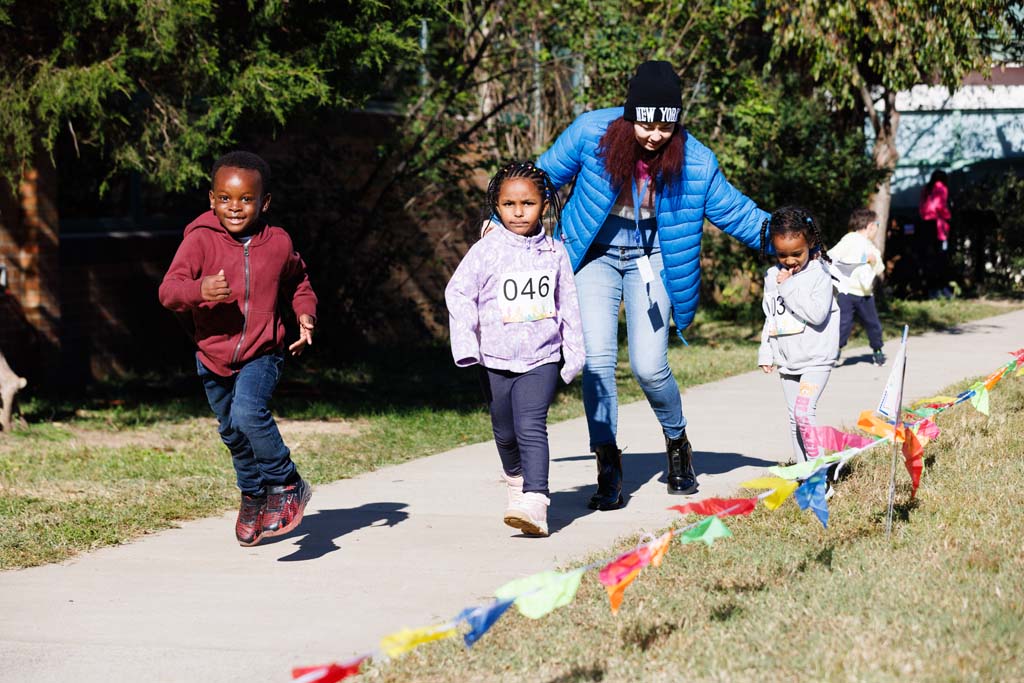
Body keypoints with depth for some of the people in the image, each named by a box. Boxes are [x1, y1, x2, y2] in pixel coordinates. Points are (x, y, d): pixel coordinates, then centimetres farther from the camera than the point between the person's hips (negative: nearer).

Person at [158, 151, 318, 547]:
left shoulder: (278, 243, -6)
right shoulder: (200, 240, -13)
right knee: (231, 431, 19)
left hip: (262, 354, -2)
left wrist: (305, 314, -1)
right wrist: (199, 290, -43)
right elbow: (168, 290, -23)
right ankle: (253, 495, 45)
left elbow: (298, 282, 16)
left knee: (248, 413, -28)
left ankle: (285, 486, -11)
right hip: (213, 357, 2)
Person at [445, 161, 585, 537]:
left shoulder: (554, 253, 3)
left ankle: (534, 503, -24)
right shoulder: (486, 250, -5)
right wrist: (465, 346, -11)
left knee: (531, 426, -17)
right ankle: (516, 479, 43)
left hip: (542, 359, -1)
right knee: (505, 432, 14)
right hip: (497, 361, 1)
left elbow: (568, 304, 11)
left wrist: (575, 351, 13)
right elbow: (459, 293, -3)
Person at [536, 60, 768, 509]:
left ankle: (677, 443, 24)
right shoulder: (591, 133, -18)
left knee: (649, 367, -7)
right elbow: (544, 177, -2)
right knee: (598, 359, -14)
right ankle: (608, 463, 0)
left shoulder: (695, 161, -17)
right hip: (595, 256, 0)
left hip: (650, 261, 0)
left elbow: (735, 212, -5)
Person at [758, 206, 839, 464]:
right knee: (794, 418, 9)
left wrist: (788, 287, -19)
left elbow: (817, 313, -23)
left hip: (815, 359, -6)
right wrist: (766, 353, 13)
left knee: (803, 412, -20)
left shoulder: (819, 274, -11)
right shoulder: (773, 276, 7)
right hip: (787, 361, 6)